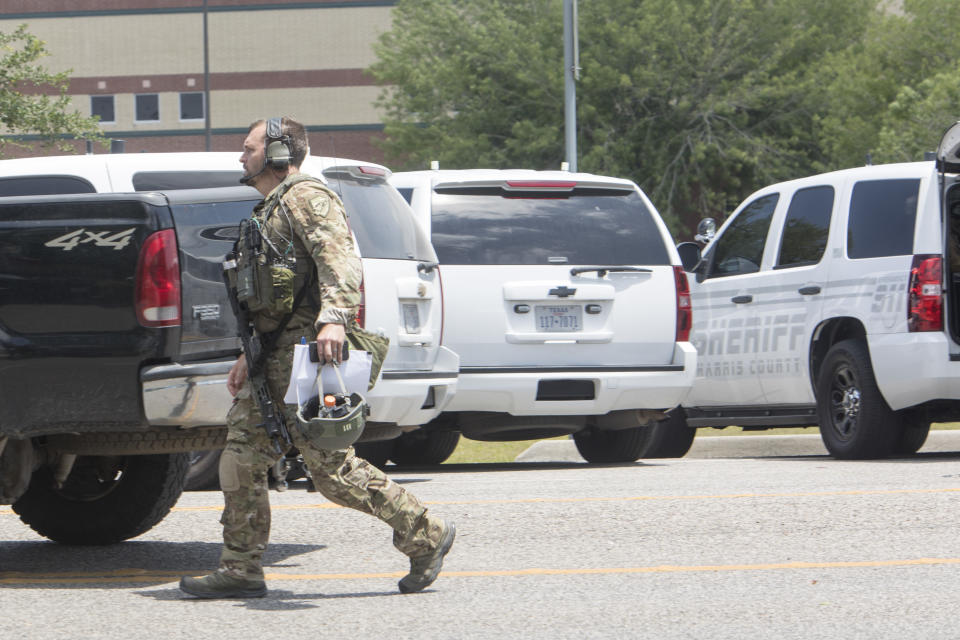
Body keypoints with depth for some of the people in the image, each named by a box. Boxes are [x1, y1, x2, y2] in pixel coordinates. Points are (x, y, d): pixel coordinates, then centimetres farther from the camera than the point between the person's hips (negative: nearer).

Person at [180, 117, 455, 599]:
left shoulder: (306, 198, -8)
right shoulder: (270, 210, 24)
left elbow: (341, 259, -25)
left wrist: (334, 318, -40)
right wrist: (250, 355, 27)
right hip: (275, 358, 10)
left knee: (331, 467, -10)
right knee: (241, 457, 4)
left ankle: (425, 536, 0)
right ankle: (240, 571, 7)